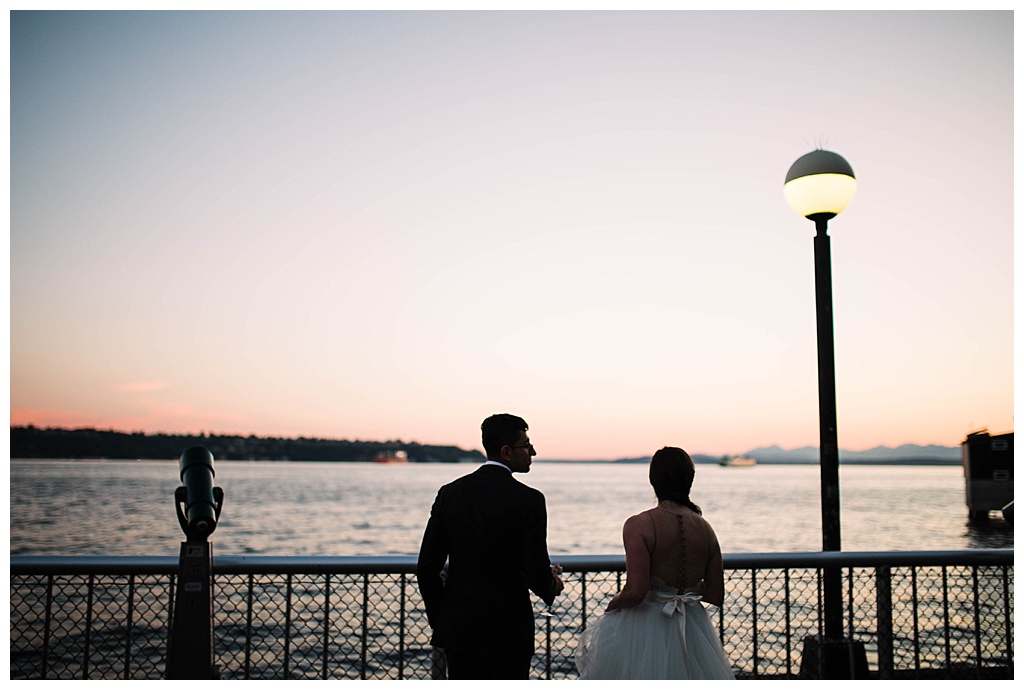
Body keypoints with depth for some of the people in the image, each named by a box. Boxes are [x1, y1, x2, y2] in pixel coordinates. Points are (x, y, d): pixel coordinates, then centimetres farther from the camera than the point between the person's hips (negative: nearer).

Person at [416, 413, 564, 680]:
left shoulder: (450, 493, -1)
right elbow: (536, 571, -15)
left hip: (458, 627, 4)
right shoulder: (529, 500, -13)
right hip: (509, 630, -4)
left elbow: (427, 566, 1)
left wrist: (439, 619, 13)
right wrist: (552, 587, 9)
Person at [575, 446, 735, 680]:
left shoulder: (638, 525, -18)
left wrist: (613, 604, -3)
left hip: (642, 631, -5)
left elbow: (636, 592, -24)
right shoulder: (705, 529, -2)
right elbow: (716, 596, 2)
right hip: (690, 632, 5)